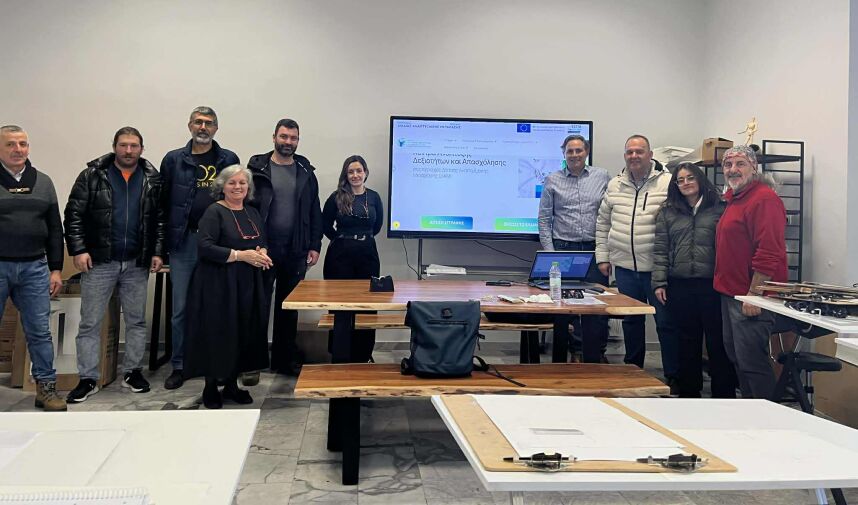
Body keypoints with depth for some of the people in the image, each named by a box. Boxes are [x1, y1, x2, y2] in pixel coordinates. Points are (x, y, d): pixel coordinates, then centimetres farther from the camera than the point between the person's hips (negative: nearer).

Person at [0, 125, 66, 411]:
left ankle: (46, 387, 13)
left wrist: (56, 269, 7)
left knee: (40, 331, 5)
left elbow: (55, 229, 12)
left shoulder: (43, 182, 10)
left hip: (34, 268, 3)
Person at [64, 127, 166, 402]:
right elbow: (73, 214, -2)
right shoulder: (92, 175, -2)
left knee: (137, 320, 10)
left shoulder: (152, 179, 4)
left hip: (137, 264, 2)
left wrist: (158, 252, -2)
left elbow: (161, 219, 6)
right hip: (99, 262, -2)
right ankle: (88, 379, 11)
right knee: (90, 323, 2)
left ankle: (133, 372, 23)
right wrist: (78, 249, -10)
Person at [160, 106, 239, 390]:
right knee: (181, 308, 5)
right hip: (183, 242, 0)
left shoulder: (229, 160, 5)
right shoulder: (174, 160, 5)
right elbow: (163, 202, 4)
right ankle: (179, 366, 16)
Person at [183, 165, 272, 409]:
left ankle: (232, 384, 22)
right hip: (218, 285, -6)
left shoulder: (252, 213, 13)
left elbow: (263, 243, 22)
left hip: (248, 285, 6)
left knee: (243, 333, 8)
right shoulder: (214, 212, -8)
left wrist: (262, 254, -2)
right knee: (217, 334, -1)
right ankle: (210, 387, 13)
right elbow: (205, 247, -18)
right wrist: (241, 255, -19)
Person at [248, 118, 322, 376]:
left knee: (289, 306, 11)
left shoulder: (306, 172, 8)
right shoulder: (257, 168, -1)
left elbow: (314, 212, 9)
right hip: (262, 249, -3)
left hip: (295, 251, 3)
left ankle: (285, 358, 21)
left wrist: (314, 246, 3)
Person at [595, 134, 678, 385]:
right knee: (631, 320, 16)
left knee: (666, 322, 2)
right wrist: (602, 256, 12)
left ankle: (673, 376, 14)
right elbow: (603, 223, 16)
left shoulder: (668, 183, -7)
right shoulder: (614, 186, 9)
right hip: (624, 266, 5)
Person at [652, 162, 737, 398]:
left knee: (718, 341, 2)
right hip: (680, 285, 3)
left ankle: (724, 394, 12)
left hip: (713, 284, -2)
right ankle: (688, 391, 22)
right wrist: (659, 282, 0)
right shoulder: (667, 211, 11)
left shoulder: (719, 208, 3)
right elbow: (660, 250, 8)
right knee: (687, 341, 12)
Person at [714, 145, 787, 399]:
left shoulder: (764, 199, -16)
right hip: (731, 293, 11)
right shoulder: (734, 199, 17)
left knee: (752, 362, -6)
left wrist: (753, 295, -23)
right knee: (737, 358, 18)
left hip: (750, 300, -11)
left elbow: (769, 253, -23)